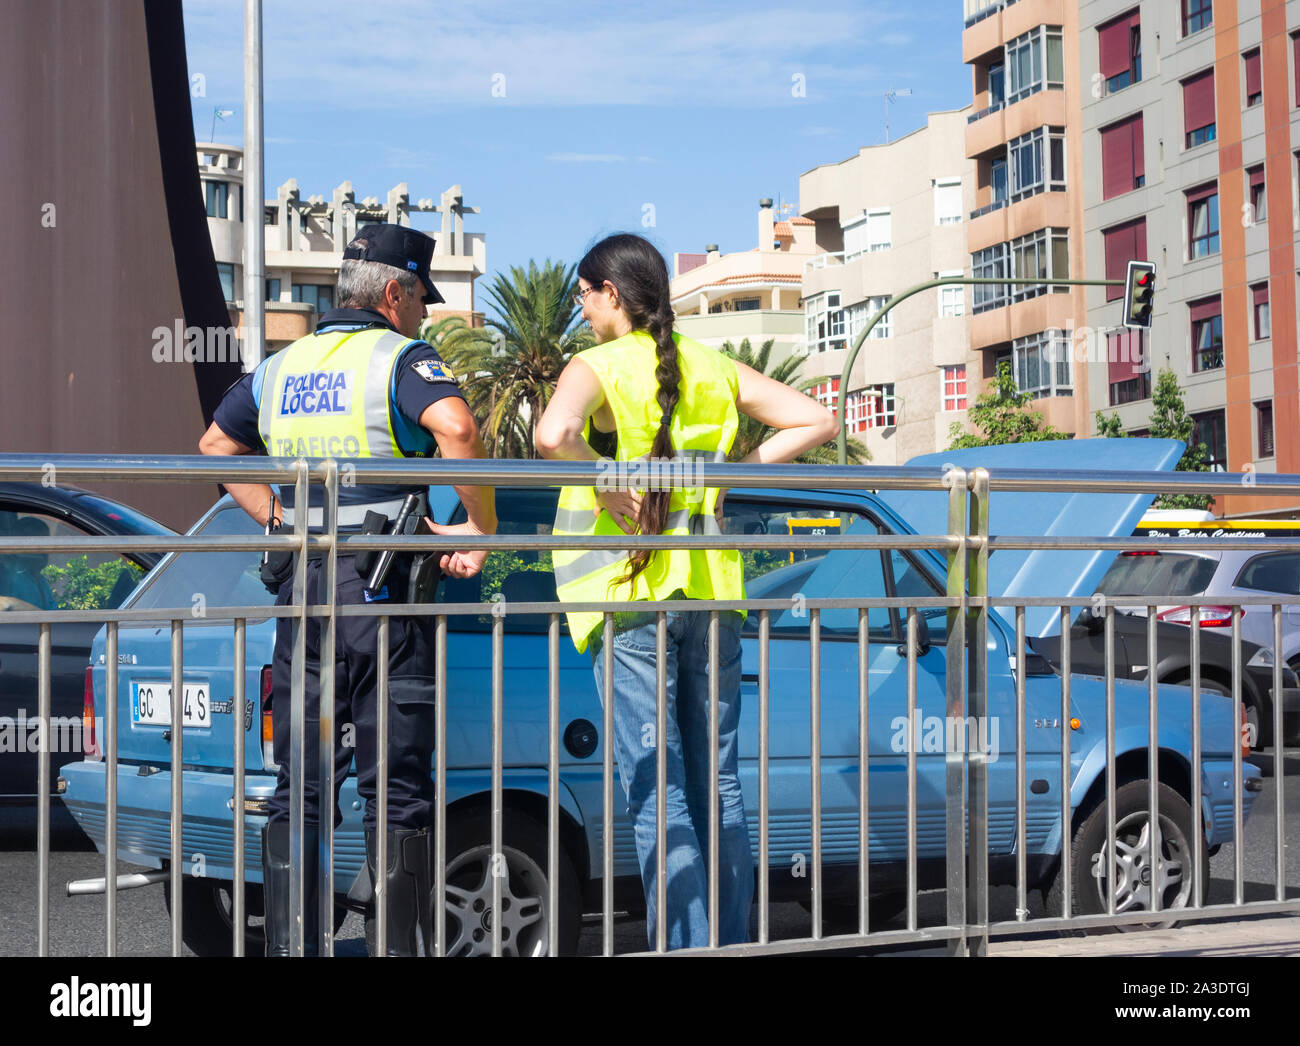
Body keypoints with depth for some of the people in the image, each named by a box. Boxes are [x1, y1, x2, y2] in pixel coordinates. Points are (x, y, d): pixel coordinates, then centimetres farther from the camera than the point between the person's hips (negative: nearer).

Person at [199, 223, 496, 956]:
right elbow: (456, 428, -25)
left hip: (301, 594, 6)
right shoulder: (401, 359, -6)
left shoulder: (281, 368, 16)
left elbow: (216, 446, 27)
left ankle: (287, 944, 13)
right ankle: (404, 946, 3)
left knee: (298, 789, 11)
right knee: (397, 790, 1)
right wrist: (479, 526, -16)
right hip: (382, 593, -6)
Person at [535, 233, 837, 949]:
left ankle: (686, 946, -5)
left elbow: (553, 436, -27)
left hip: (634, 592, -5)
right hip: (712, 588, 6)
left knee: (655, 790, -3)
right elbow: (817, 420, 10)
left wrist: (609, 494, -13)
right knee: (717, 783, 13)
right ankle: (731, 944, 18)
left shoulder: (600, 366, -5)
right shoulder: (715, 368, 11)